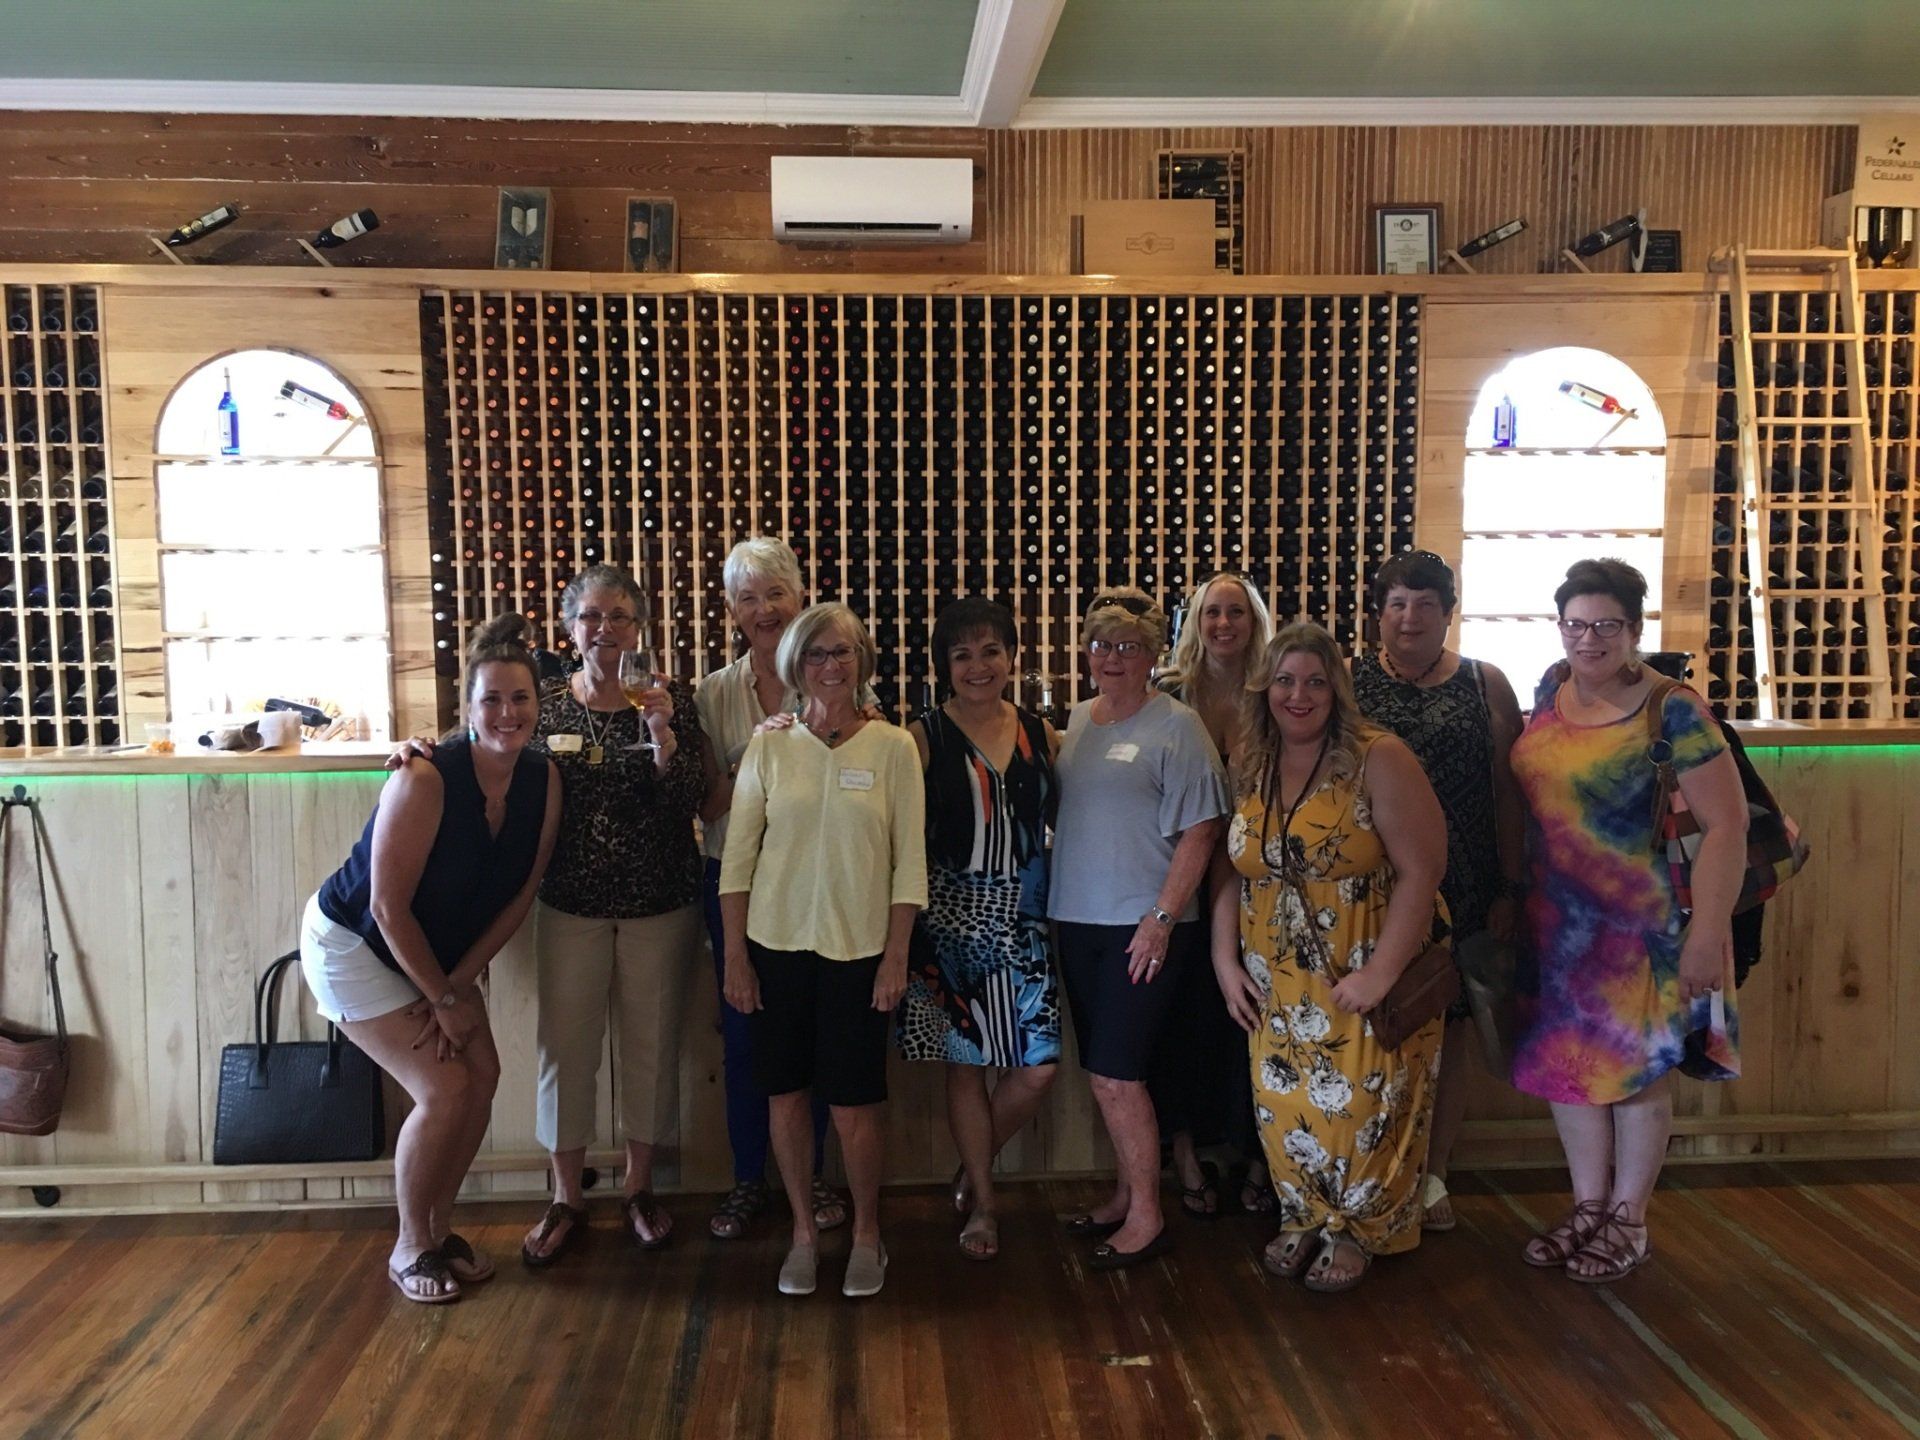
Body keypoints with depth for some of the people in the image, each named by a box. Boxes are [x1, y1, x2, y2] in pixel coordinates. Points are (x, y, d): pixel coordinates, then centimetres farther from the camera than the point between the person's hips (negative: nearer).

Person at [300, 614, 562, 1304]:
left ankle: (439, 1227, 19)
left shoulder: (543, 780, -13)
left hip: (437, 950, 6)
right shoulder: (424, 780, -30)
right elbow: (389, 907, -25)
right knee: (443, 1088, -12)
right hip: (352, 943, -6)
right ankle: (409, 1248, 10)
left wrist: (458, 983, -11)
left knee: (482, 1075, -2)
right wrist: (443, 1000, -19)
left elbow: (520, 894, -6)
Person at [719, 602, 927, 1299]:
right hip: (777, 944, 2)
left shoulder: (892, 746, -2)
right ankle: (804, 1233, 27)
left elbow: (910, 861, -1)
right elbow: (737, 857, 3)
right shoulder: (769, 746, 2)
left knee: (854, 1106, 1)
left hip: (858, 948, -2)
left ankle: (866, 1234, 24)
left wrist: (897, 955, -5)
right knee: (787, 1094, 9)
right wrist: (735, 956, 0)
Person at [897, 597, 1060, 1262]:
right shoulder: (924, 737, -4)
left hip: (1022, 915, 3)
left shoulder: (1041, 734, 6)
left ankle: (973, 1168, 28)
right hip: (951, 915, -3)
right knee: (964, 1064, 6)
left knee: (1038, 1066, 0)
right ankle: (981, 1204, 26)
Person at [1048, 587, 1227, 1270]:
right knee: (1105, 1071, 14)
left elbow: (1199, 831, -12)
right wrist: (1054, 895, 12)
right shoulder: (1077, 720, 12)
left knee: (1115, 1073, -6)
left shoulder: (1176, 725, -8)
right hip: (1077, 919, 7)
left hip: (1142, 925, -7)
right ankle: (1127, 1192, 29)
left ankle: (1146, 1217, 9)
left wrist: (1162, 916, -18)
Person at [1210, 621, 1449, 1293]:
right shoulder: (1248, 770, 2)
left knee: (1360, 1109, 4)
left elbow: (1421, 868, -18)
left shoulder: (1378, 761, -14)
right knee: (1285, 1108, 9)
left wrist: (1381, 972, -21)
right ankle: (1305, 1218, 32)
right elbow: (1227, 871, 8)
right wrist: (1225, 960, 1)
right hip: (1280, 985, 5)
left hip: (1367, 978, -4)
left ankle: (1355, 1229, 28)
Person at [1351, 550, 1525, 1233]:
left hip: (1462, 891, 1)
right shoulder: (1349, 681, 3)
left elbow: (1508, 793, 5)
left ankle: (1433, 1177, 23)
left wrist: (1510, 888, 0)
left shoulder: (1484, 684, 6)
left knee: (1449, 1034, 8)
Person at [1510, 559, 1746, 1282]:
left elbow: (1726, 824, -17)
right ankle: (1588, 1208, 30)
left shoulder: (1673, 712, -15)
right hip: (1556, 922, 6)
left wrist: (1706, 932, -21)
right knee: (1566, 1060, 13)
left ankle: (1627, 1223, 25)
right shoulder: (1553, 688, 3)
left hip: (1639, 925, -6)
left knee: (1634, 1068, 8)